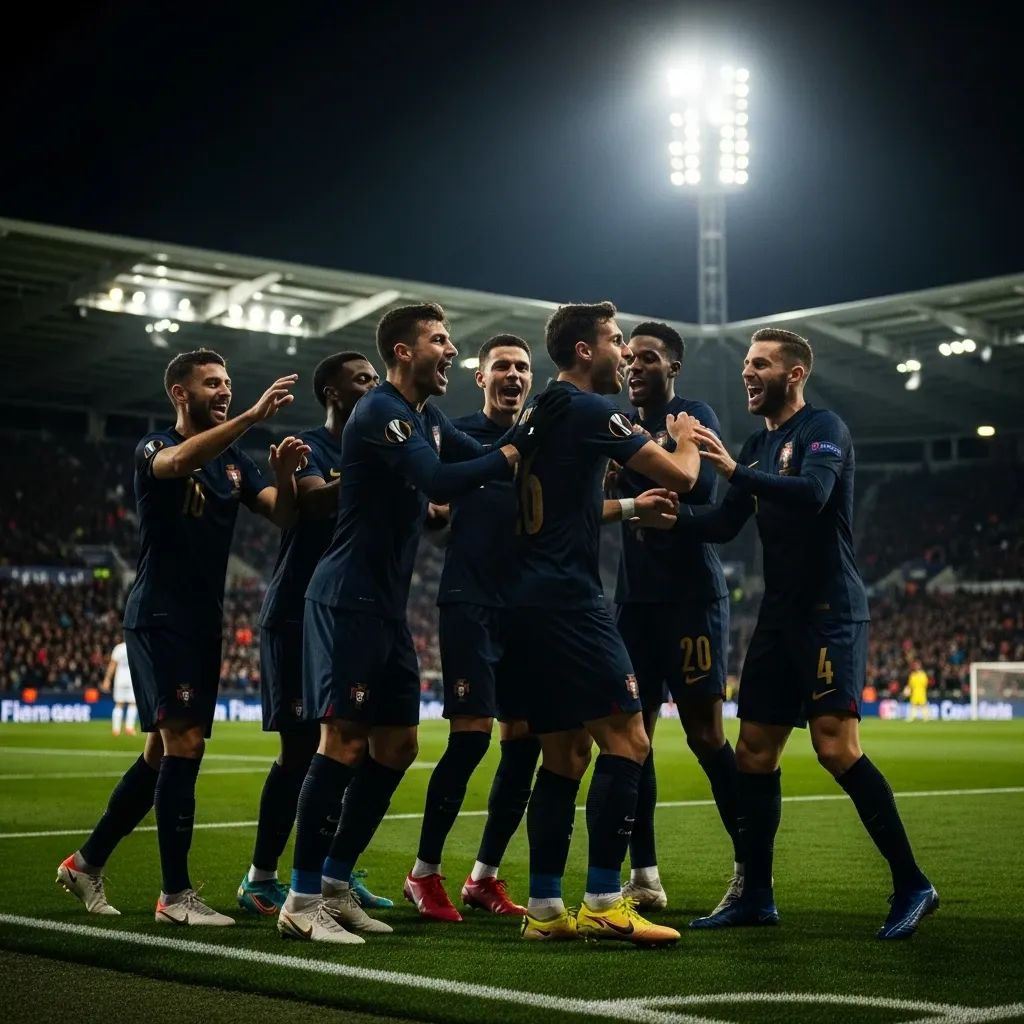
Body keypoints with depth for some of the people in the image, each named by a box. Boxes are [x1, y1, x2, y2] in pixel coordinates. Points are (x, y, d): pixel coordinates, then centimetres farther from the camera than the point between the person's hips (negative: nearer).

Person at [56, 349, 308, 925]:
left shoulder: (234, 460, 14)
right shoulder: (155, 447, -5)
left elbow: (283, 514, 1)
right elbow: (179, 460, -31)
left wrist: (284, 473, -21)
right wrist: (256, 416, -42)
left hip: (205, 620, 8)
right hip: (160, 615, -8)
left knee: (165, 755, 12)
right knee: (184, 743, -16)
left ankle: (88, 862, 25)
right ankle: (175, 895, -11)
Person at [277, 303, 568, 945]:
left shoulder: (429, 419, 17)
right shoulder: (380, 414, -14)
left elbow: (485, 463, 12)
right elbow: (440, 483, -26)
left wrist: (529, 433, -2)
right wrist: (519, 448, -21)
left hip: (388, 606, 10)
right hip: (348, 600, -10)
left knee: (397, 746, 9)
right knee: (344, 744, -10)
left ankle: (336, 888, 18)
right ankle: (302, 902, -3)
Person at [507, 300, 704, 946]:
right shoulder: (589, 411, -8)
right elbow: (680, 477, -9)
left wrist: (628, 507, 30)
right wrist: (686, 439, 12)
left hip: (532, 601, 10)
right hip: (568, 600, -10)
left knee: (566, 754, 11)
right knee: (627, 741, -9)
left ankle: (545, 908, 10)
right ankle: (604, 901, -10)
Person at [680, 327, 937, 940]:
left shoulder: (823, 429, -5)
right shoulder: (758, 447, 19)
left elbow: (813, 493, -25)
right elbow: (722, 527, 15)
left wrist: (734, 472, -30)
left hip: (831, 614, -8)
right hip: (780, 617, 8)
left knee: (836, 747, -18)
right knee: (755, 753, 6)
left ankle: (912, 885, -9)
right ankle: (756, 896, 15)